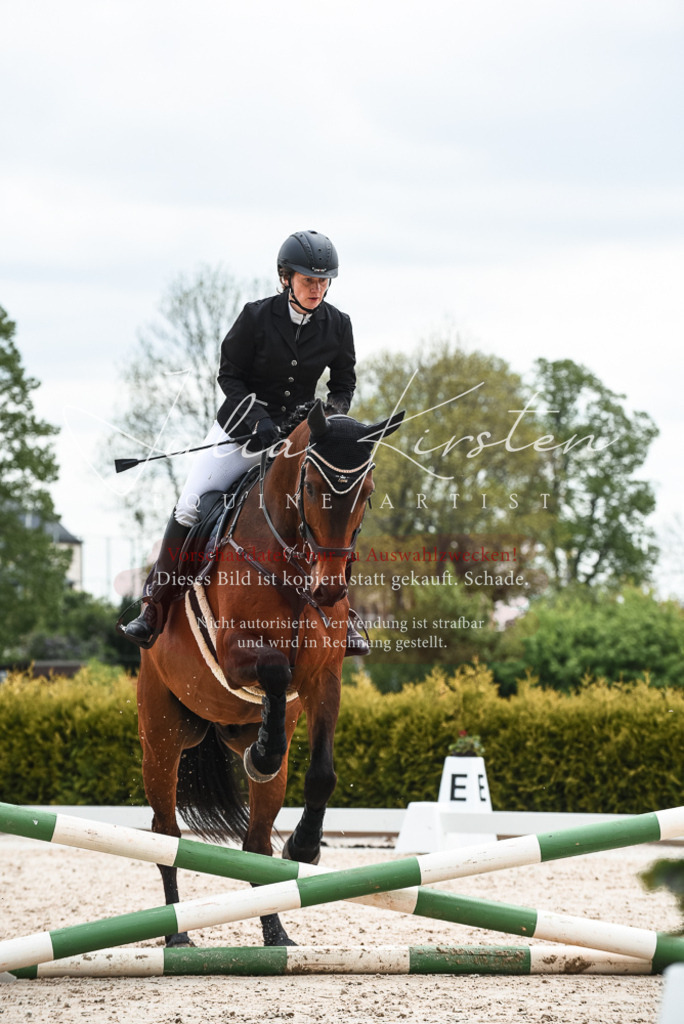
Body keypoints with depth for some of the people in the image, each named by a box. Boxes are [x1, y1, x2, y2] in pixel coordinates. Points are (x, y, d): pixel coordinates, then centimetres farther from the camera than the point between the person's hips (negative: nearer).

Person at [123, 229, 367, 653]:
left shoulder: (338, 326, -5)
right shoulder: (257, 317, -12)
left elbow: (344, 383, 7)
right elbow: (229, 375, -6)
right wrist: (258, 419, -19)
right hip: (244, 423, -2)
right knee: (190, 507, -12)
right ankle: (155, 609, 0)